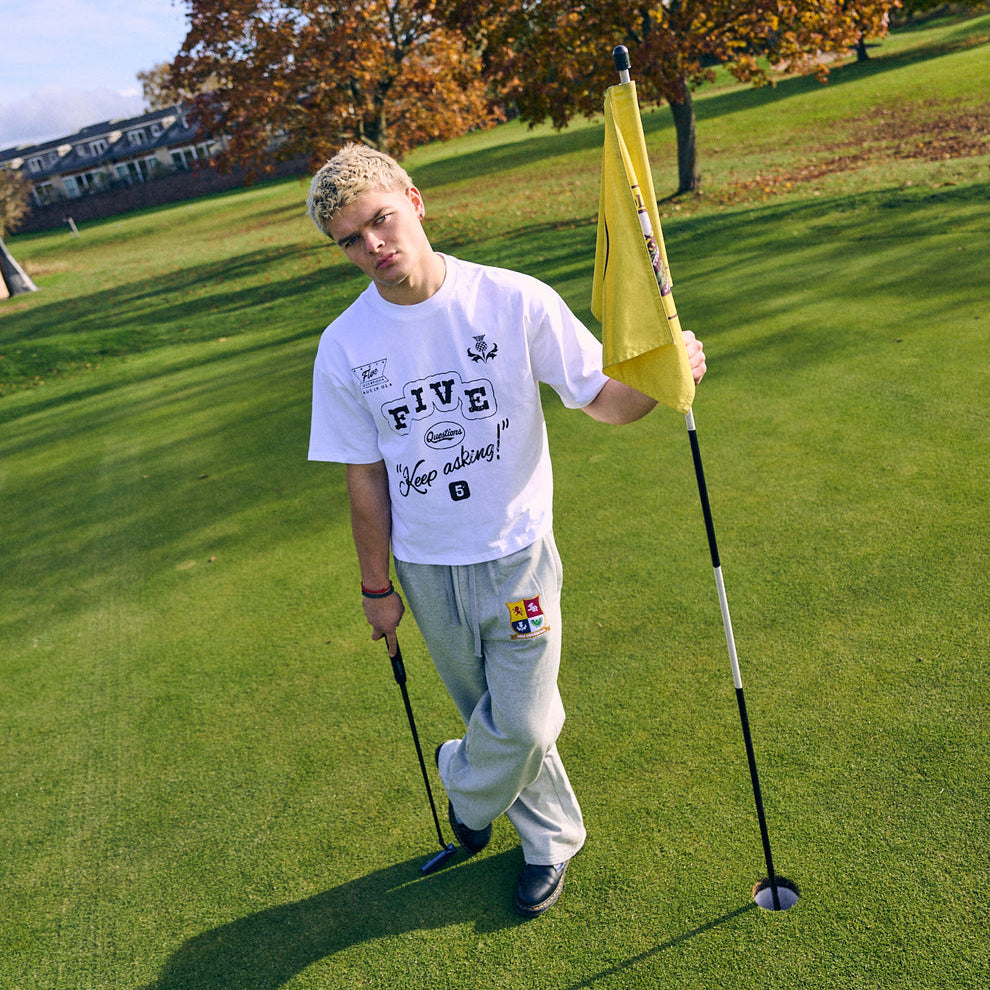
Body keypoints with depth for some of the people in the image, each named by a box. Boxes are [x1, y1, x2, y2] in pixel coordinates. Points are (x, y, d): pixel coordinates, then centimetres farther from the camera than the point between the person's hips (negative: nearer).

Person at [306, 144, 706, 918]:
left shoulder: (515, 301, -14)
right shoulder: (344, 347, -8)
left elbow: (599, 399, -8)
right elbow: (365, 477, 0)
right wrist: (377, 587, 5)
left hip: (517, 554, -2)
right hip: (427, 570, 2)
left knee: (522, 725, 4)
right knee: (500, 720, 18)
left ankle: (466, 788, 39)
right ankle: (551, 837, 45)